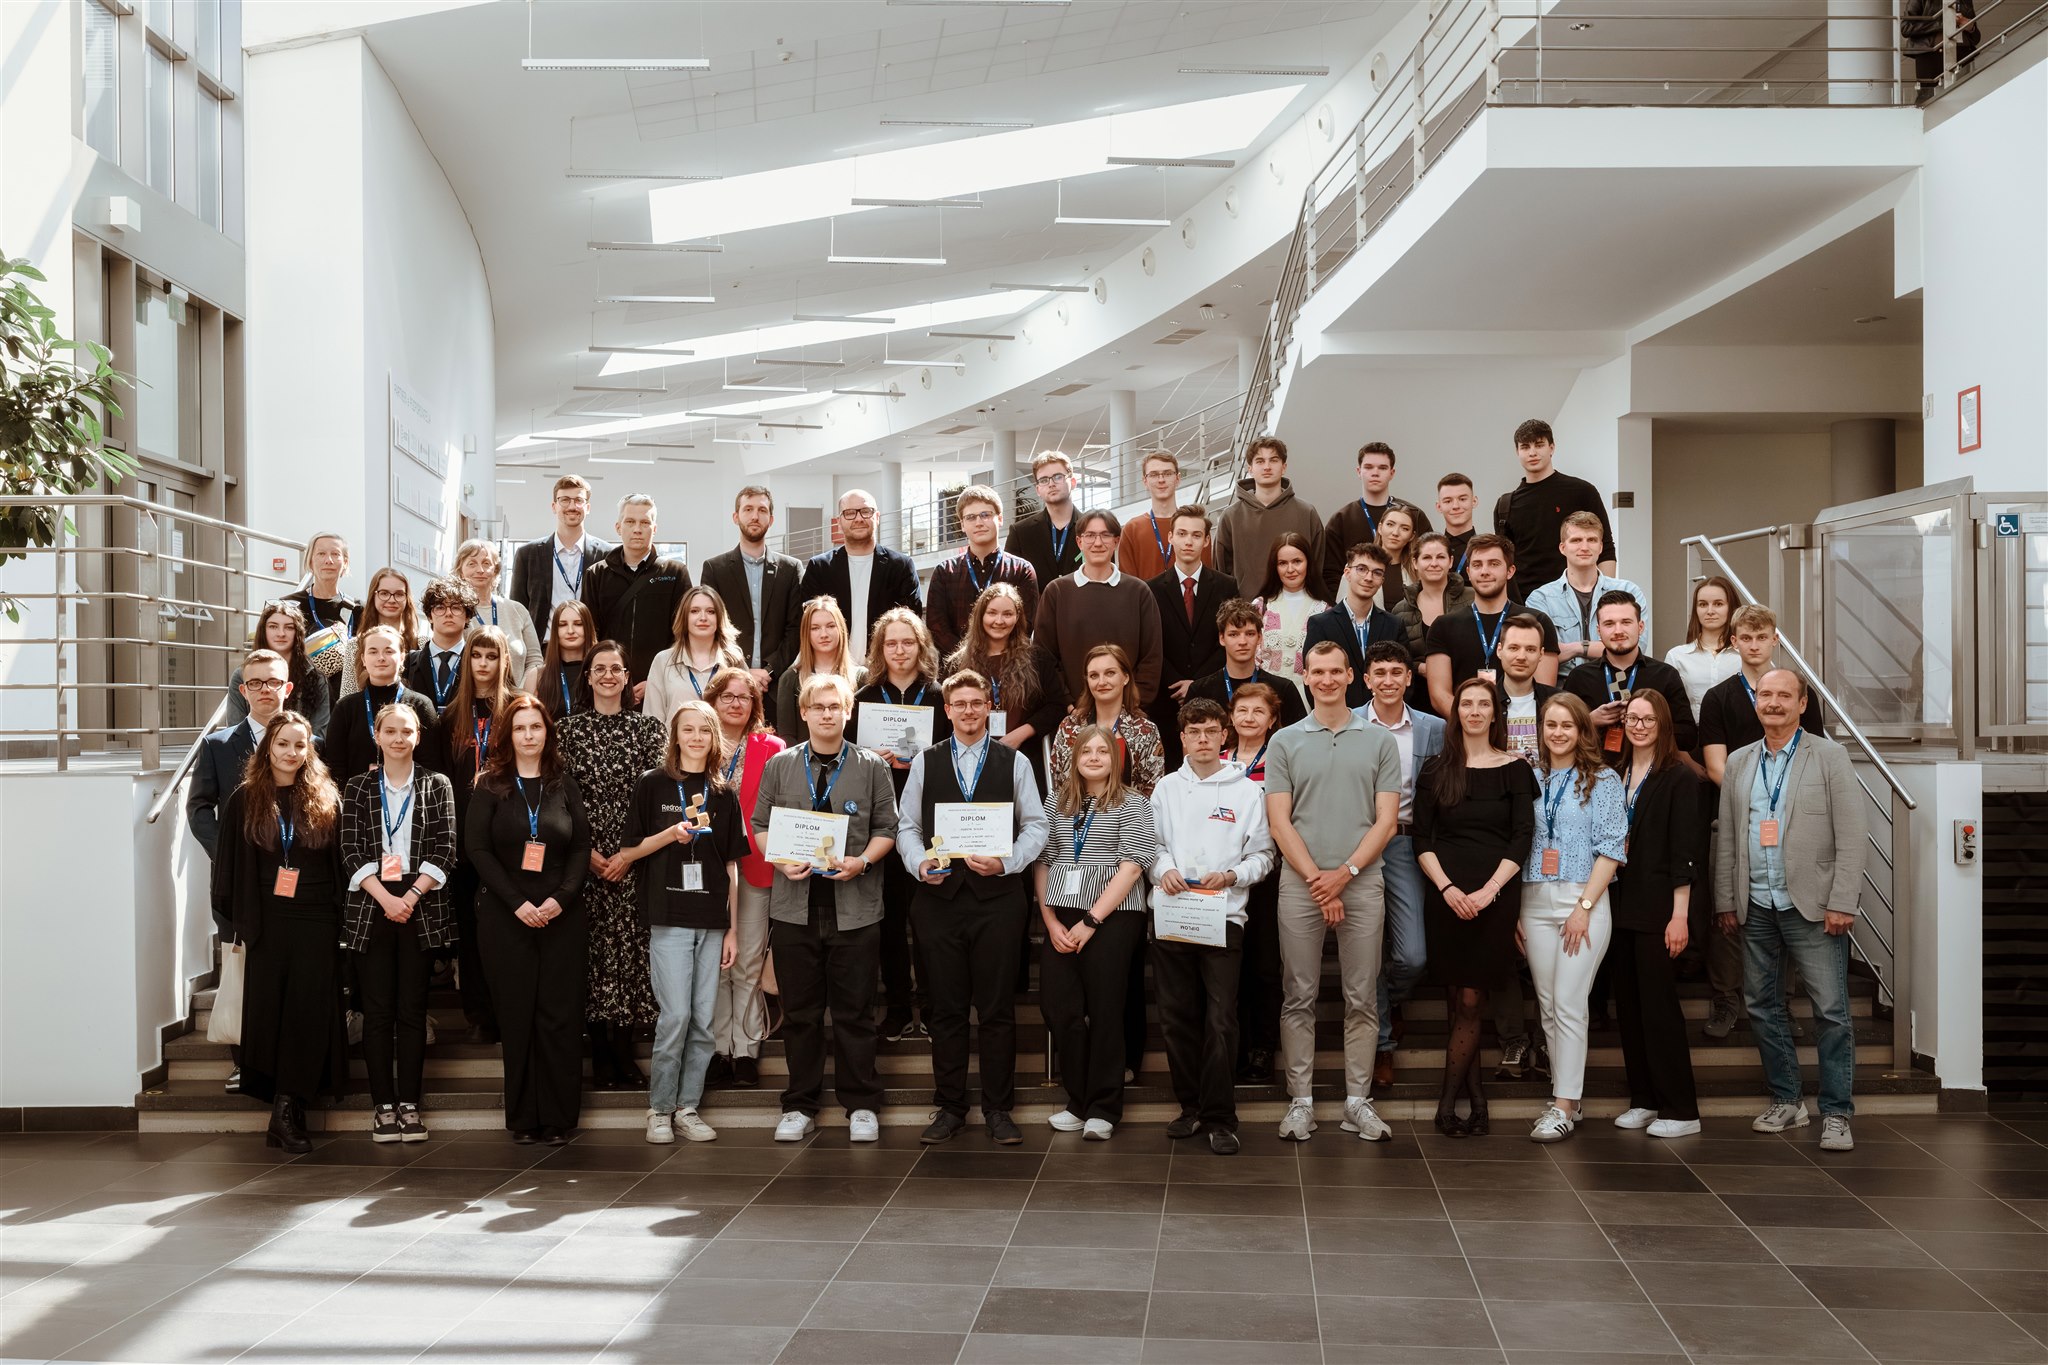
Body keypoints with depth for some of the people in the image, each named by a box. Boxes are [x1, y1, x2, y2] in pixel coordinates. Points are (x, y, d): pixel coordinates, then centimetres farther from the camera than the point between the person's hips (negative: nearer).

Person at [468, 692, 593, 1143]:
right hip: (505, 916, -1)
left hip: (562, 916, 1)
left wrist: (561, 899, -10)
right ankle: (523, 1118, 6)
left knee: (560, 1016, -3)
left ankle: (557, 1118, 2)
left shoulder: (565, 786, 10)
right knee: (517, 1015, -1)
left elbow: (581, 847, 5)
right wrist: (517, 903, -12)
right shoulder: (491, 787, 5)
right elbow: (477, 848, -3)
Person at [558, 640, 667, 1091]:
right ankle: (605, 1057, 6)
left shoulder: (649, 729, 6)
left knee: (629, 948, -2)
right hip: (584, 860, 0)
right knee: (592, 948, -1)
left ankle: (619, 1052, 7)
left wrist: (629, 854, -9)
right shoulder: (568, 729, 6)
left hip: (634, 859, 0)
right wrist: (587, 853, -8)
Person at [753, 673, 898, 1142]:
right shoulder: (779, 765, 8)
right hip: (794, 905, 1)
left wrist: (862, 861, -13)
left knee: (855, 1011, 3)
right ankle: (799, 1107, 18)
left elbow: (886, 827, 4)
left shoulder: (871, 767, 4)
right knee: (800, 1012, 8)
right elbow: (760, 825, 9)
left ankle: (861, 1106, 14)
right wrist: (780, 859, -8)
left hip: (854, 905, -1)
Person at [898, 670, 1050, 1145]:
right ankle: (950, 1108, 16)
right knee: (946, 1008, 6)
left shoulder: (1014, 762, 7)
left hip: (997, 897, -1)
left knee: (997, 1009, 2)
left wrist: (1006, 862, -12)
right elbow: (906, 826, 9)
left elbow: (1036, 825, 3)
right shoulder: (926, 763, 10)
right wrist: (919, 864, -9)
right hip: (939, 897, 1)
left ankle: (998, 1109, 11)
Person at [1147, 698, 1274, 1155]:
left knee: (1220, 1022, -7)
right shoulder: (1166, 788, 12)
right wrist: (1163, 870, -6)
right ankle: (1191, 1106, 19)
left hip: (1223, 915, -3)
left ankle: (1220, 1118, 0)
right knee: (1177, 1017, 7)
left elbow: (1263, 854, 3)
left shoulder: (1248, 791, 4)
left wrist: (1231, 876, -13)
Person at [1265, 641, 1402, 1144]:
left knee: (1362, 999, 4)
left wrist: (1345, 873, -9)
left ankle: (1358, 1100, 11)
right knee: (1299, 998, 2)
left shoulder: (1379, 741, 7)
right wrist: (1316, 879, -9)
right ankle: (1300, 1099, 9)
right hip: (1300, 885, 0)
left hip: (1362, 883, 0)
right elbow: (1280, 821, 1)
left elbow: (1386, 819, 1)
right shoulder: (1285, 742, 6)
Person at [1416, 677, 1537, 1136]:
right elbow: (1422, 839, 4)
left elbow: (1522, 838, -1)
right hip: (1445, 894, 2)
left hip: (1496, 895, -2)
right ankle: (1474, 1096, 12)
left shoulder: (1514, 769, 5)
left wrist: (1489, 890, -12)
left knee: (1470, 1000, -5)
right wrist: (1446, 887, -11)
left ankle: (1449, 1101, 2)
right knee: (1458, 1000, 3)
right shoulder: (1437, 770, 9)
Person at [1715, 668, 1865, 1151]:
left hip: (1812, 907, -4)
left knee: (1831, 1011, -5)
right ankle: (1786, 1101, 21)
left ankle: (1836, 1113, 2)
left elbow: (1850, 835, -6)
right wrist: (1725, 901, 9)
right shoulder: (1739, 763, 11)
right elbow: (1726, 839, 13)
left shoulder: (1829, 757, -1)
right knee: (1762, 1006, 9)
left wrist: (1842, 903, -12)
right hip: (1756, 908, 5)